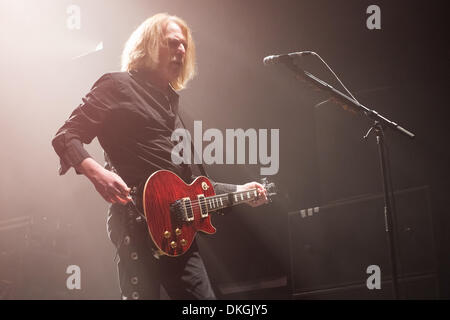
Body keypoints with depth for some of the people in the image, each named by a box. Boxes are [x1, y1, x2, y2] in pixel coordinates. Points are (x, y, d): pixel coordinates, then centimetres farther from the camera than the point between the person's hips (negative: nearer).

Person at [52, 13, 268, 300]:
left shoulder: (169, 101, 25)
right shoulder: (118, 86, 2)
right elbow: (66, 136, -5)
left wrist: (238, 191, 23)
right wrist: (95, 171, -24)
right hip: (137, 217, -8)